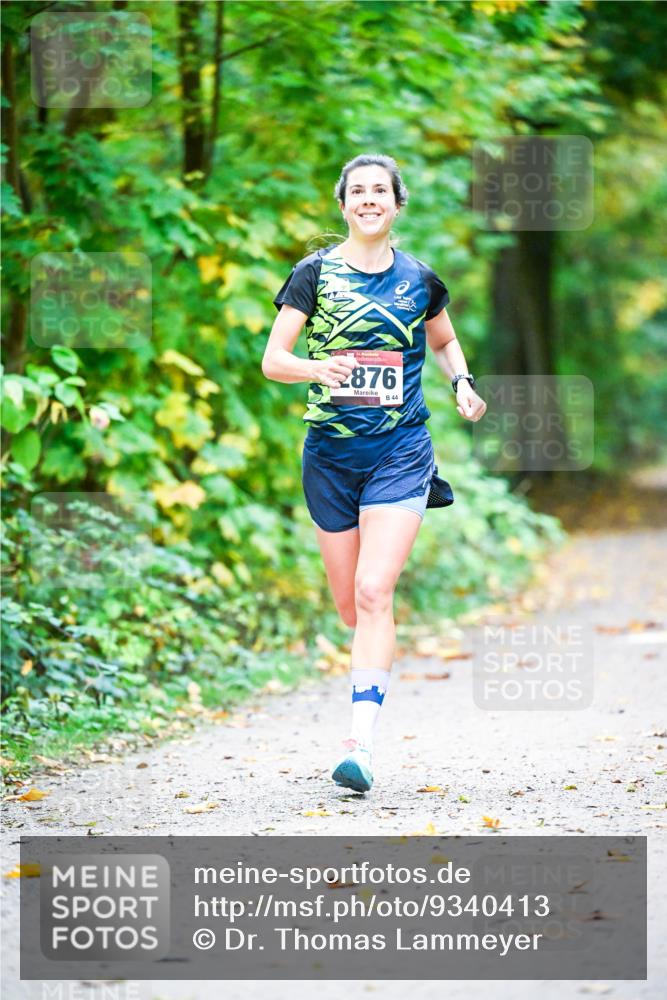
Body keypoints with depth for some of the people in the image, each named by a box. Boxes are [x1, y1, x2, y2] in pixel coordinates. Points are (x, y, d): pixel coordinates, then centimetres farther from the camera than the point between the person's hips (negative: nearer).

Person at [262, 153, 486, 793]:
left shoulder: (420, 279, 4)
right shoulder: (315, 273, -1)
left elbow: (444, 341, 24)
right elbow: (271, 361, -4)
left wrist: (462, 382, 4)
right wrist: (318, 368, -25)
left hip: (400, 453, -1)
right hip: (330, 454, 1)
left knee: (374, 592, -16)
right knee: (348, 603, 9)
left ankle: (360, 743, -19)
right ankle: (377, 664, 45)